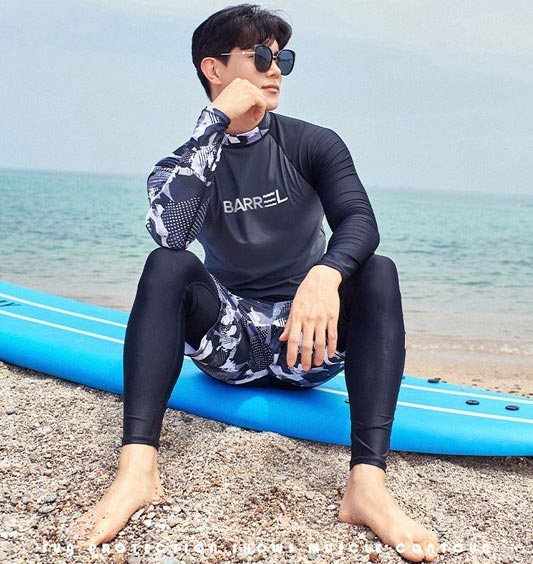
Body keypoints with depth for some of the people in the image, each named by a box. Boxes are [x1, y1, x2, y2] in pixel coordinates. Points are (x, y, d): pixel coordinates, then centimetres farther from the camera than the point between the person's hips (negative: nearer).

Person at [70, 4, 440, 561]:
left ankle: (367, 483, -39)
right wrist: (217, 119, -23)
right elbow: (170, 231, -24)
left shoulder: (314, 145, 0)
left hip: (307, 346, 1)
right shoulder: (189, 157, 0)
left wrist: (326, 274, -41)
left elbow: (360, 222, -19)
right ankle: (137, 468, -37)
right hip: (229, 339, 0)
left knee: (378, 271, -25)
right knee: (166, 263, -25)